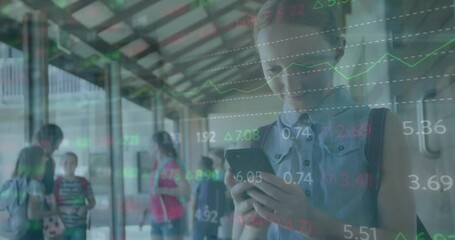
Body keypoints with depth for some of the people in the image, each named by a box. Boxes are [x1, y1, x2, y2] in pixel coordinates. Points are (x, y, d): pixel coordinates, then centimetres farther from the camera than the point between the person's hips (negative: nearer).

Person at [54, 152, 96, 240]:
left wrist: (85, 208, -12)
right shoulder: (57, 183, -4)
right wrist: (64, 209, -20)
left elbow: (93, 202, 9)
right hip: (61, 227, -1)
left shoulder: (84, 183, 1)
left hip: (79, 227, 1)